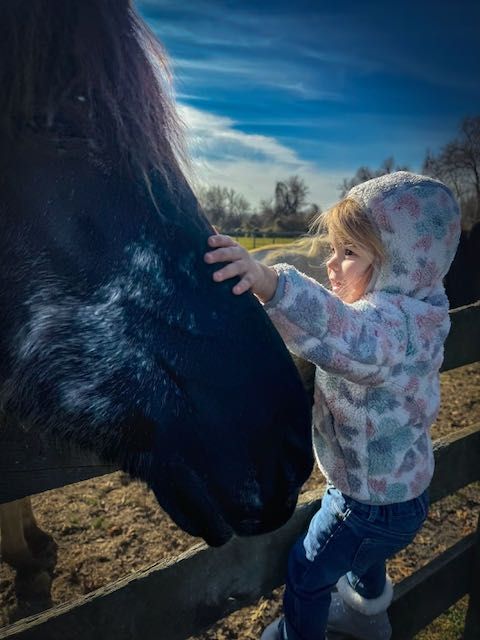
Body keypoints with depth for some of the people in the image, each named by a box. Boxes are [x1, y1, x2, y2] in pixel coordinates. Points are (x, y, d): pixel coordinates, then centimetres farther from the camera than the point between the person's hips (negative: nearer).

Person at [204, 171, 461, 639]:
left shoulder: (397, 323, -36)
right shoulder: (411, 309, -5)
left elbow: (353, 338, -60)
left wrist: (270, 282, -74)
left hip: (371, 503, -9)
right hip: (397, 486, 9)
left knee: (307, 573, 16)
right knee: (361, 552, 36)